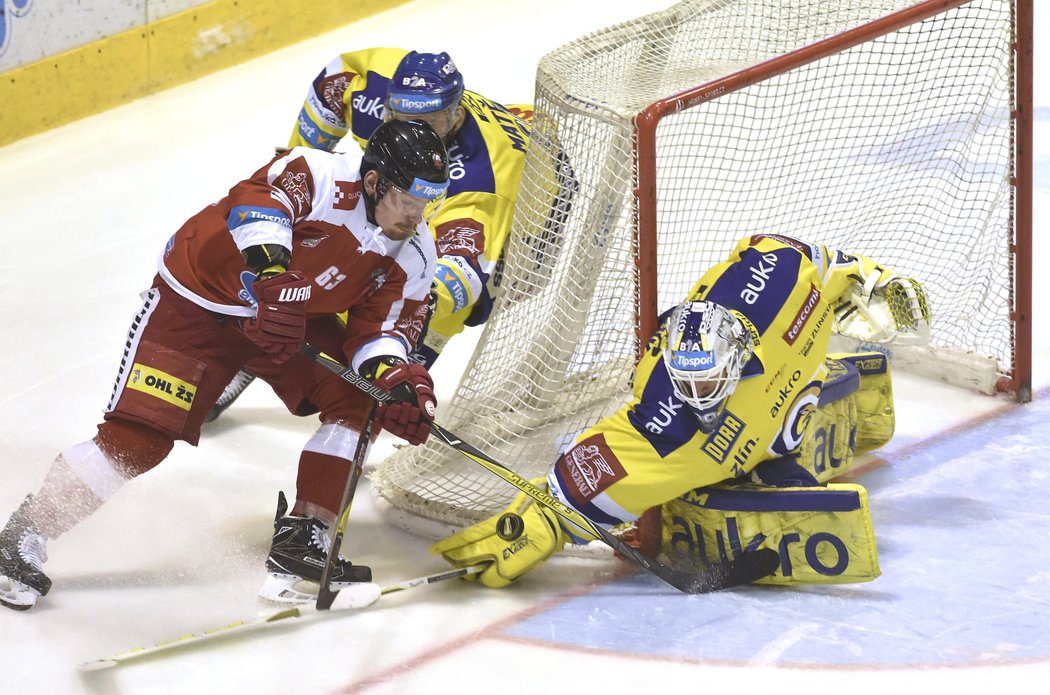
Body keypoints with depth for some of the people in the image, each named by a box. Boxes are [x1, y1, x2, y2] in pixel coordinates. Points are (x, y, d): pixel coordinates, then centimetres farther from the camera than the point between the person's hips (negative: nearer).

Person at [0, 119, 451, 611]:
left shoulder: (413, 255, -9)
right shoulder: (320, 176, -29)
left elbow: (380, 327, -8)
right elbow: (259, 202, -47)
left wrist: (399, 379, -29)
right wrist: (270, 274, -63)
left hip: (300, 314, 7)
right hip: (198, 298, -7)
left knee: (361, 396, -11)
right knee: (138, 437, -15)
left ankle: (300, 541, -2)